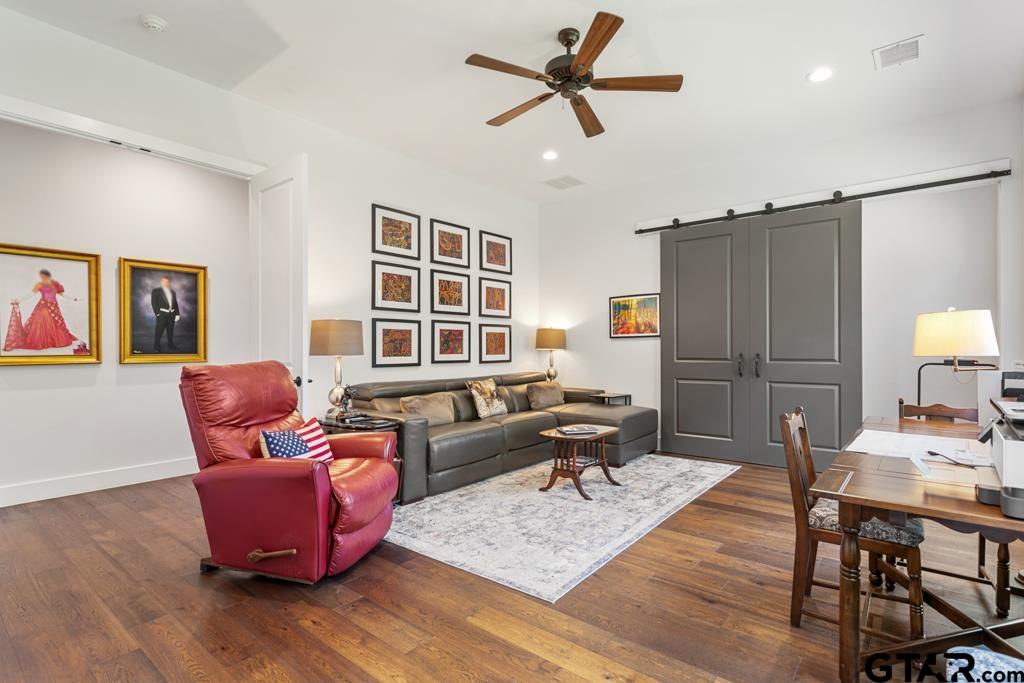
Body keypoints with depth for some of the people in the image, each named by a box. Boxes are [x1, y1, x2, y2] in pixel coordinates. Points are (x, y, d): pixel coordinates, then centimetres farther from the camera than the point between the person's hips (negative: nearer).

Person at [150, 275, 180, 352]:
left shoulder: (173, 292, 16)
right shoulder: (156, 291, 1)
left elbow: (175, 304, 14)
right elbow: (154, 303, -4)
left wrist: (177, 314, 5)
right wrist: (157, 313, -12)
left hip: (172, 314, 4)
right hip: (162, 314, -4)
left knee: (170, 331, 11)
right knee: (159, 331, -2)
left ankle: (170, 345, 22)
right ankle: (157, 347, 5)